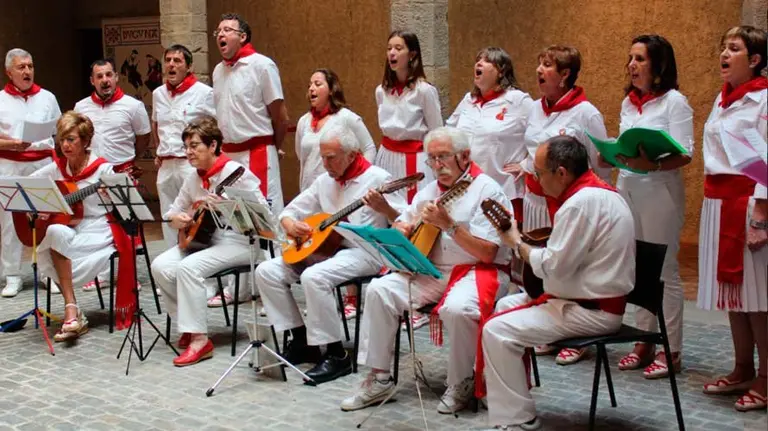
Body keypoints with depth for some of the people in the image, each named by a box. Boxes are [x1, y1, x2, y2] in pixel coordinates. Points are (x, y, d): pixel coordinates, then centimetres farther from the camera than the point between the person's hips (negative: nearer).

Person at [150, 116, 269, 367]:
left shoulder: (235, 172, -12)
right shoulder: (193, 179, 11)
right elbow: (173, 213, 20)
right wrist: (178, 219, -5)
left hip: (238, 241, -8)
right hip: (202, 237, 8)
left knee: (188, 267, -29)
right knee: (161, 266, -12)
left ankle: (199, 339, -22)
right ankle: (187, 327, 2)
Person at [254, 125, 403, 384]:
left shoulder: (377, 178, -7)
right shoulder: (325, 181, 13)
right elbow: (290, 211, 20)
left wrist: (384, 209, -33)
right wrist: (290, 224, -4)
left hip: (364, 252, -8)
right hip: (324, 247, 8)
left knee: (314, 276, -34)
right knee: (266, 271, -7)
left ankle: (337, 356, -21)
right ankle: (302, 340, 1)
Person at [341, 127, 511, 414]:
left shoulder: (487, 191, -10)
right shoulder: (430, 190, 13)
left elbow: (487, 252, -17)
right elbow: (400, 226, 20)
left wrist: (449, 225, -25)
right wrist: (403, 229, -4)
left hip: (477, 271, -6)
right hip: (431, 270, 7)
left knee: (457, 308, -37)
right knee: (379, 290, -13)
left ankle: (461, 384, -10)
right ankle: (379, 379, -5)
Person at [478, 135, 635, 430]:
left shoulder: (581, 203, -22)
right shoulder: (598, 191, 11)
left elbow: (553, 267, -21)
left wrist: (517, 243, -6)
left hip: (591, 311, -11)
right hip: (596, 299, 11)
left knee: (497, 331, -16)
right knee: (506, 306, 21)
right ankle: (509, 391, 26)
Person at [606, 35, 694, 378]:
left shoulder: (675, 102, -7)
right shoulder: (628, 103, 13)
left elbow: (684, 155, -15)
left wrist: (652, 165, -31)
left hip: (660, 192, -6)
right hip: (627, 189, 6)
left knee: (664, 271, 0)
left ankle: (672, 351, 8)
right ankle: (644, 344, 19)